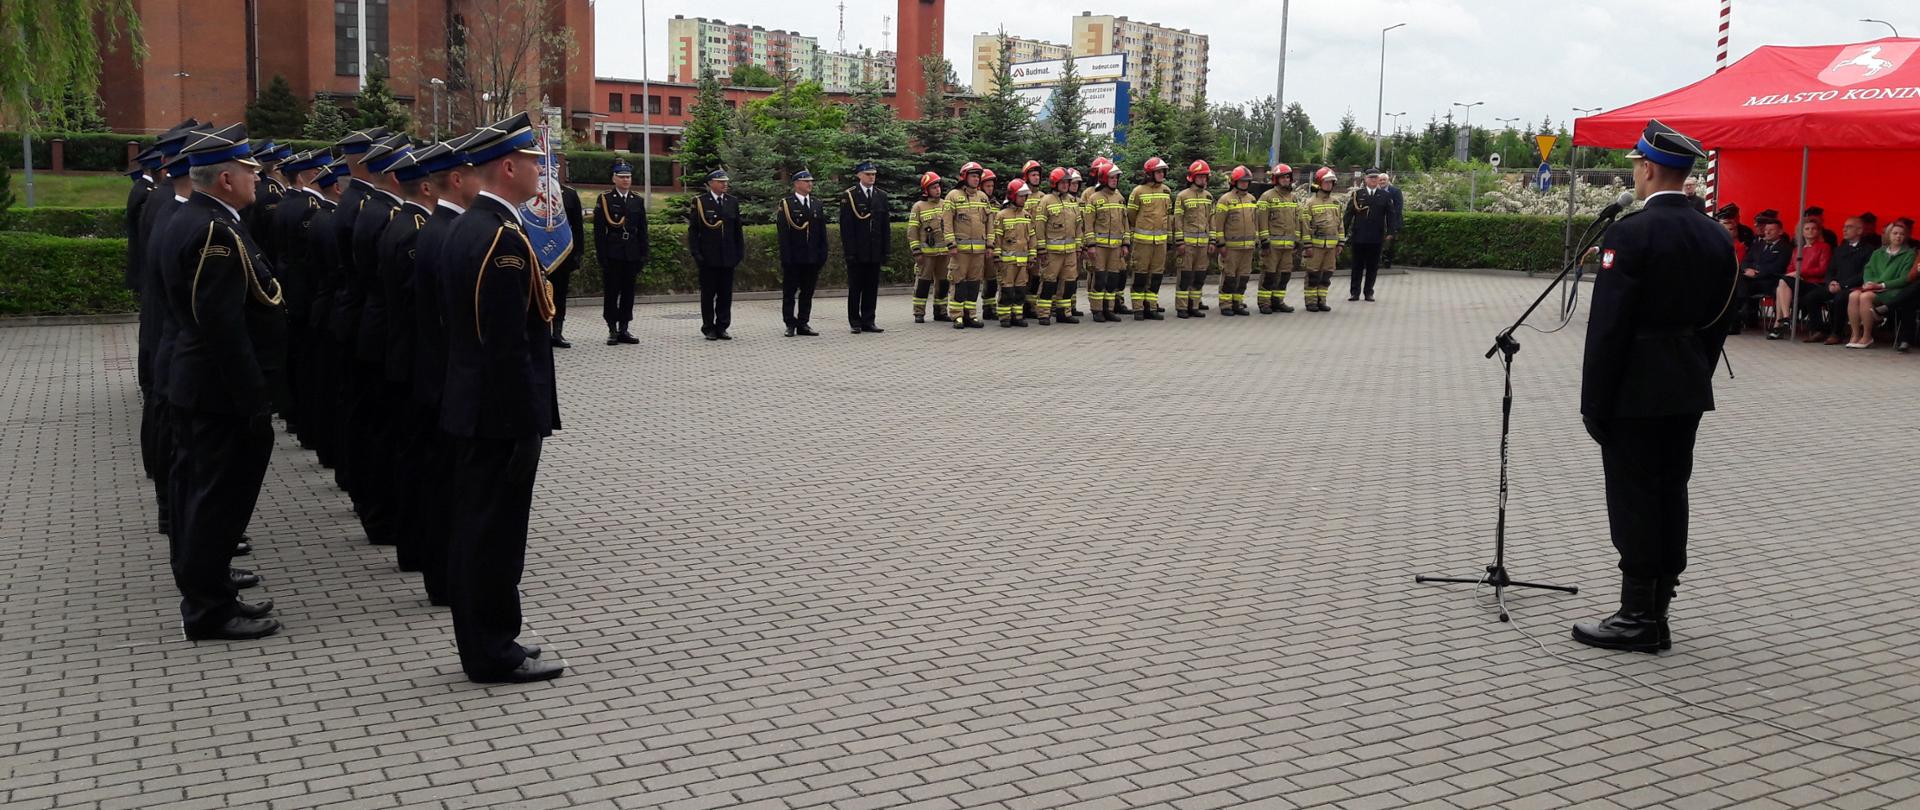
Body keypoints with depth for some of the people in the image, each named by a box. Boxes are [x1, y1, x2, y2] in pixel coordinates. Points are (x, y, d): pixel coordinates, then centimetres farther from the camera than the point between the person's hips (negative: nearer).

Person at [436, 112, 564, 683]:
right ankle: (494, 655, 8)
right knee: (498, 531, -1)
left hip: (471, 407, 10)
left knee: (473, 524, 15)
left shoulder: (465, 228, 12)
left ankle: (481, 644, 26)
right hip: (503, 414, -10)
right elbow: (509, 347, -23)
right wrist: (528, 422, -19)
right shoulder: (503, 239, -20)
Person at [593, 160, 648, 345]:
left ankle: (623, 329, 12)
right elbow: (599, 231, -4)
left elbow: (643, 231, 12)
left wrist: (643, 255, 5)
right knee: (611, 293, -1)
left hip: (632, 254, 4)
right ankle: (612, 330, 5)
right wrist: (602, 256, -10)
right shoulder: (605, 200, 0)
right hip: (612, 255, -4)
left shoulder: (638, 201, 11)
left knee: (628, 293, 6)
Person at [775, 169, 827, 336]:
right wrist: (786, 256, -14)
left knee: (807, 292, 9)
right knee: (789, 292, 3)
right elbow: (783, 233, -8)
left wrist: (823, 253, 4)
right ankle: (790, 325, 9)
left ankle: (803, 324, 16)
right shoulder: (786, 204, -3)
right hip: (793, 258, -5)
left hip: (812, 258, 5)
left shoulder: (817, 203, 12)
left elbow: (822, 231, 12)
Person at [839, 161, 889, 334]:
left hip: (875, 252, 4)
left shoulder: (881, 196, 11)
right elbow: (846, 226, -7)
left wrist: (886, 249, 5)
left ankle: (868, 321, 11)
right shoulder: (849, 196, -3)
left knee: (872, 288, 5)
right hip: (857, 253, -4)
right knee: (855, 288, 4)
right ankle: (855, 322, 10)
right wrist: (849, 251, -13)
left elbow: (886, 225, 11)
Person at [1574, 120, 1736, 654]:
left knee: (1633, 502, -1)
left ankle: (1638, 618, 5)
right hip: (1688, 392, 8)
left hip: (1635, 392, -7)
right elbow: (1718, 322, 11)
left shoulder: (1631, 234, -16)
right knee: (1671, 496, 13)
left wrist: (1594, 403, -12)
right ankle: (1656, 612, 21)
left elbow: (1608, 326, -17)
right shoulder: (1717, 238, 7)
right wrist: (1697, 378, 18)